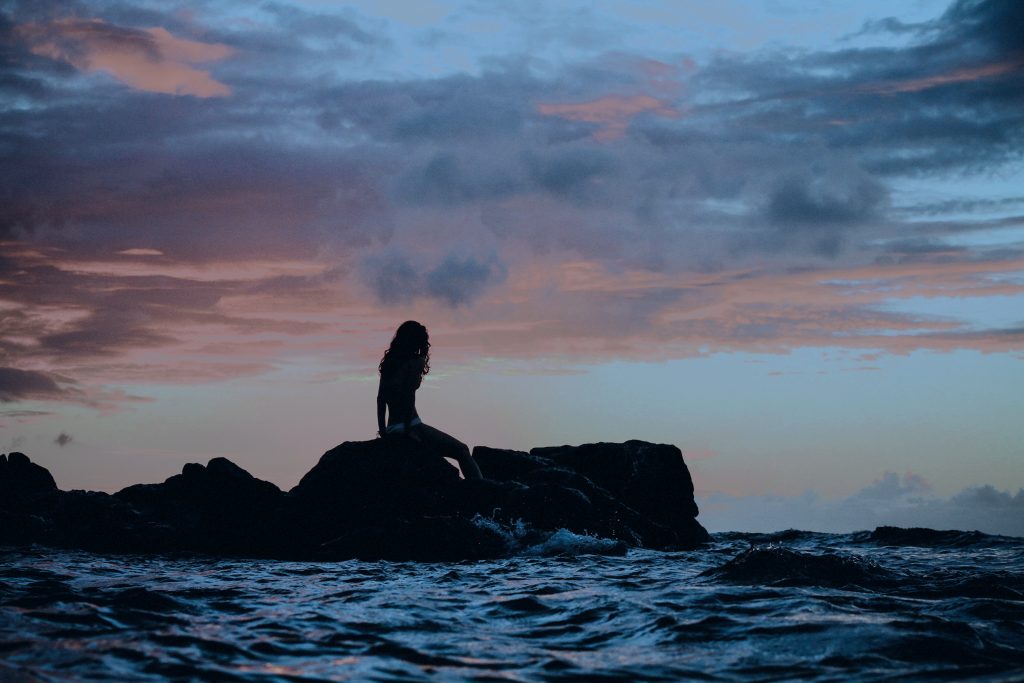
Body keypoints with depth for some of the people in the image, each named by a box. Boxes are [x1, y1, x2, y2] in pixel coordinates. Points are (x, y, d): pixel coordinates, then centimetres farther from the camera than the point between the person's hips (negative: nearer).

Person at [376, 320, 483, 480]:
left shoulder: (388, 363, 13)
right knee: (462, 451, -1)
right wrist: (408, 429, -14)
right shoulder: (415, 362, -6)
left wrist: (382, 429, 13)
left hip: (391, 430, 8)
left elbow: (381, 398, 10)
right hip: (411, 424, -8)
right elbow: (409, 394, -15)